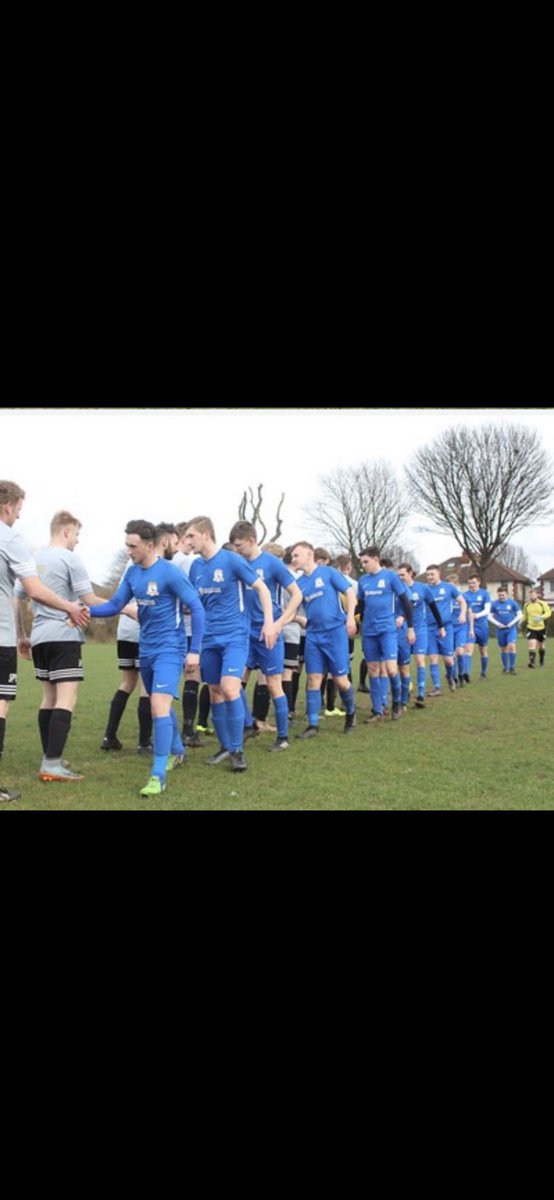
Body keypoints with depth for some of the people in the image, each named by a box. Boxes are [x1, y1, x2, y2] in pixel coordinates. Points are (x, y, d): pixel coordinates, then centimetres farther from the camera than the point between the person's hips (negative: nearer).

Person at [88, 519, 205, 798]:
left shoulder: (170, 572, -16)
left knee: (159, 706, -18)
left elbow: (197, 609, -14)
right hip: (146, 649, 8)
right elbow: (115, 605, 6)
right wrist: (86, 610, -12)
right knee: (160, 705, 20)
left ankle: (158, 775, -14)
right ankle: (176, 751, 42)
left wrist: (194, 650, -15)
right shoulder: (132, 573, 4)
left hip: (168, 649, -7)